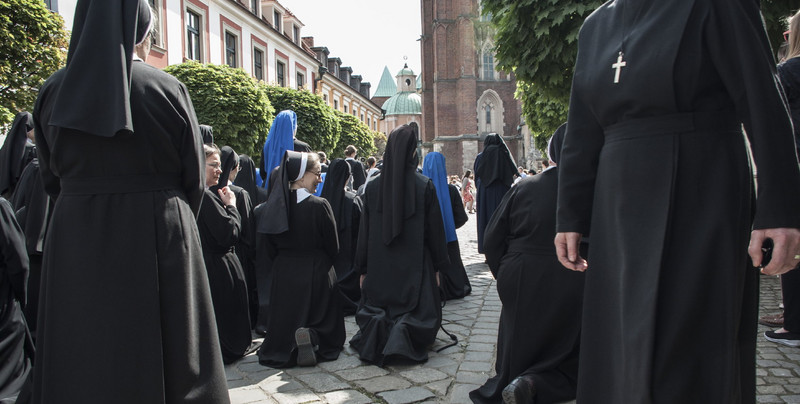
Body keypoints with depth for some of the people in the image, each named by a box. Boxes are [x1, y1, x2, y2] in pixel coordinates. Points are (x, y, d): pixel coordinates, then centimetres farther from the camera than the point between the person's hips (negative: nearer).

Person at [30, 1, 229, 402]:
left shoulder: (53, 91, 2)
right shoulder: (168, 89, -7)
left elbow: (51, 177, 9)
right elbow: (194, 178, -3)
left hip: (74, 241, 3)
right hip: (158, 240, -2)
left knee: (80, 357, 14)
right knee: (161, 354, 10)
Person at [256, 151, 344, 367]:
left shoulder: (275, 205, -5)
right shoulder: (319, 205, -15)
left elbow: (268, 246, 3)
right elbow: (333, 246, -7)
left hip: (283, 274, 3)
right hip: (316, 274, -3)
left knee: (285, 320, 15)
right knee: (320, 317, 12)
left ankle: (285, 349, -13)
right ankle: (314, 338, -19)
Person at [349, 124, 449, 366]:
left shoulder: (373, 186, 0)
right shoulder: (425, 185, -7)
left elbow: (364, 231, 3)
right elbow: (435, 229, -3)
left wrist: (363, 269, 11)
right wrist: (438, 266, 8)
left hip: (380, 267, 2)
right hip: (415, 265, -2)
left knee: (374, 309, 15)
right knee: (417, 311, 6)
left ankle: (375, 329, -17)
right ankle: (405, 334, -24)